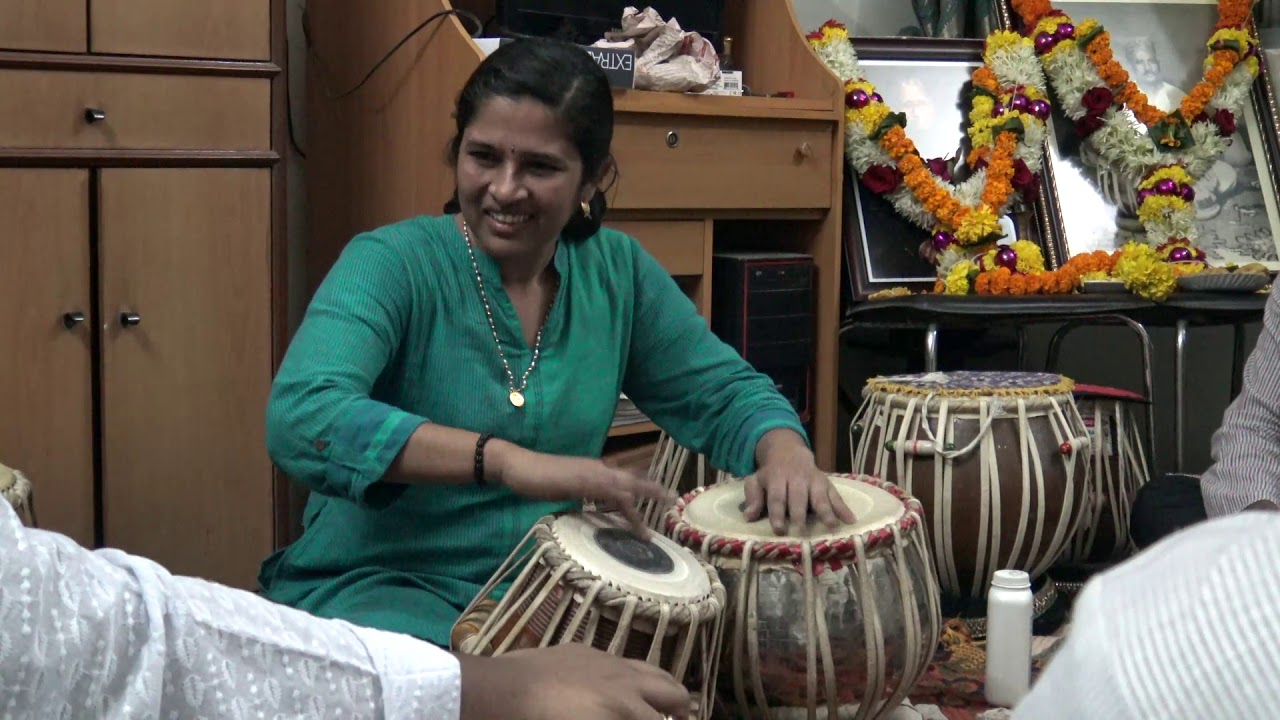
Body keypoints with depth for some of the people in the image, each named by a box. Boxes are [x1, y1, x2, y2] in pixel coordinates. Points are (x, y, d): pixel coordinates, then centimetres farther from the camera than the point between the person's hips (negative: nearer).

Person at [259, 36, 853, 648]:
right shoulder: (392, 264, -14)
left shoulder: (617, 272, 2)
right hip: (378, 588, -5)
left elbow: (725, 395, 10)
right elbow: (301, 418, -30)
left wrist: (785, 453, -14)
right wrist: (511, 461, -40)